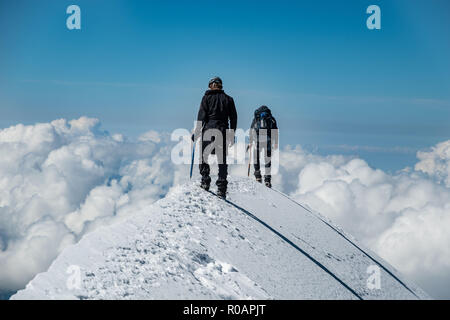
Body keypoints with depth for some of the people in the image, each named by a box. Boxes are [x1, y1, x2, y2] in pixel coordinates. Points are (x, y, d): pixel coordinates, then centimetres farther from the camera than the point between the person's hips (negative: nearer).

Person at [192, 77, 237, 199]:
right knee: (222, 159, 4)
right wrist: (232, 134, 18)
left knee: (204, 156, 10)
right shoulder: (228, 99, 12)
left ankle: (205, 181, 1)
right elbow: (233, 118, 12)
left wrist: (197, 132, -2)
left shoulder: (207, 97, 3)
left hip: (208, 130, -2)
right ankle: (222, 187, -3)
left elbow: (201, 116, -4)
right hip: (223, 131, 3)